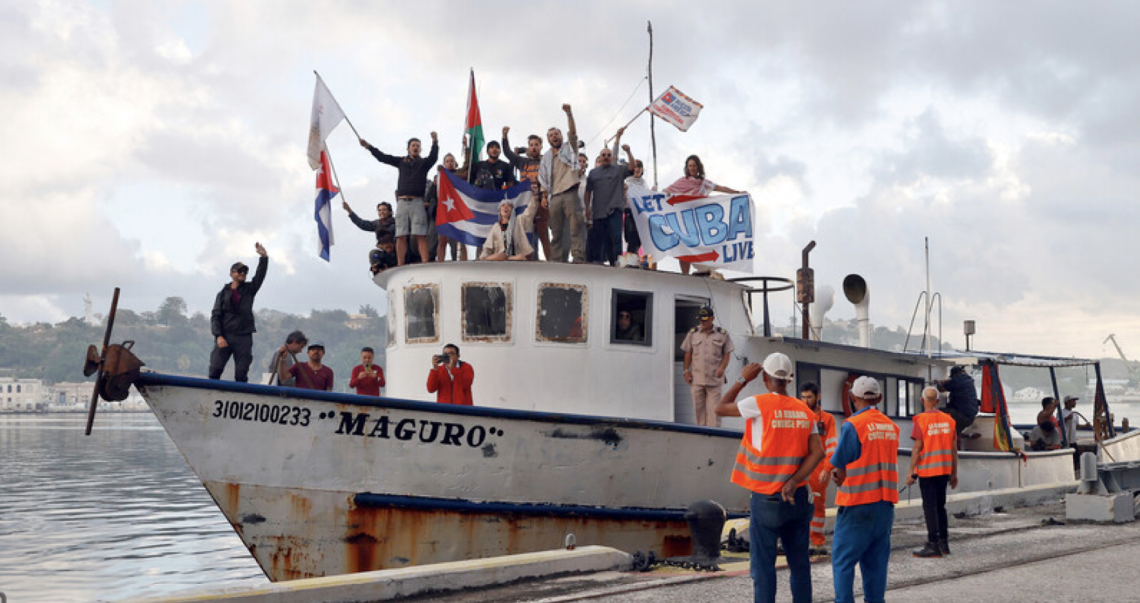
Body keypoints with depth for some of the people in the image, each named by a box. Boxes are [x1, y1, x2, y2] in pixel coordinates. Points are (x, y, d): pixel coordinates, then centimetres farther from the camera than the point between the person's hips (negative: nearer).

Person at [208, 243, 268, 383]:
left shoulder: (249, 289, 14)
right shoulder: (223, 293, 10)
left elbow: (260, 276, -1)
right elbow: (215, 316, 4)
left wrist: (264, 257, -14)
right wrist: (218, 336, -10)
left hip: (244, 338, 1)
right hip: (225, 336, -1)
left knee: (241, 375, -2)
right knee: (215, 370, -7)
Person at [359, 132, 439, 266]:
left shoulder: (424, 163, 13)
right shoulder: (401, 161, 20)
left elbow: (433, 157, -7)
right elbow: (382, 157, 19)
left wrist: (435, 142, -24)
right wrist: (368, 146, 12)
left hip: (417, 202, -3)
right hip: (402, 202, 3)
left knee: (421, 235, -12)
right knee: (401, 236, -2)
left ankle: (425, 264, -18)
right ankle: (400, 266, -3)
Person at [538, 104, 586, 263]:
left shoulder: (569, 148, 13)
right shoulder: (546, 156, 23)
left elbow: (572, 132, -5)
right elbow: (544, 179, 20)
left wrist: (569, 114, -18)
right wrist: (544, 196, 8)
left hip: (570, 194, -4)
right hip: (554, 196, 4)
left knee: (575, 228, -13)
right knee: (556, 231, 3)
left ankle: (579, 258, -18)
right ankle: (557, 260, 4)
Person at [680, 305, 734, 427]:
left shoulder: (722, 334, 3)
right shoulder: (693, 333, 9)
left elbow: (727, 353, 4)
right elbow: (688, 353, 13)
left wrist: (722, 367, -12)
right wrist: (686, 371, 7)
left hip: (714, 378, -2)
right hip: (697, 377, 2)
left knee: (713, 408, -6)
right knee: (698, 407, 4)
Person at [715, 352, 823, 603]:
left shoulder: (759, 404, -9)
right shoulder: (805, 411, 7)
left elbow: (721, 408, 3)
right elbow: (817, 453, -3)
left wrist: (742, 379, 10)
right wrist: (793, 482, -8)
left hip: (766, 498, -5)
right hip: (796, 497, 5)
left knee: (763, 564, 0)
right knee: (799, 561, 11)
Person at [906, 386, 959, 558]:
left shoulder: (921, 420, -10)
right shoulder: (948, 420, 6)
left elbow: (917, 448, -13)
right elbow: (954, 448, 8)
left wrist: (911, 472, -9)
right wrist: (954, 473, 14)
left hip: (927, 470, -5)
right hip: (944, 470, 5)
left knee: (930, 507, -3)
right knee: (940, 506, 16)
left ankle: (933, 545, -4)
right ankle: (944, 543, 19)